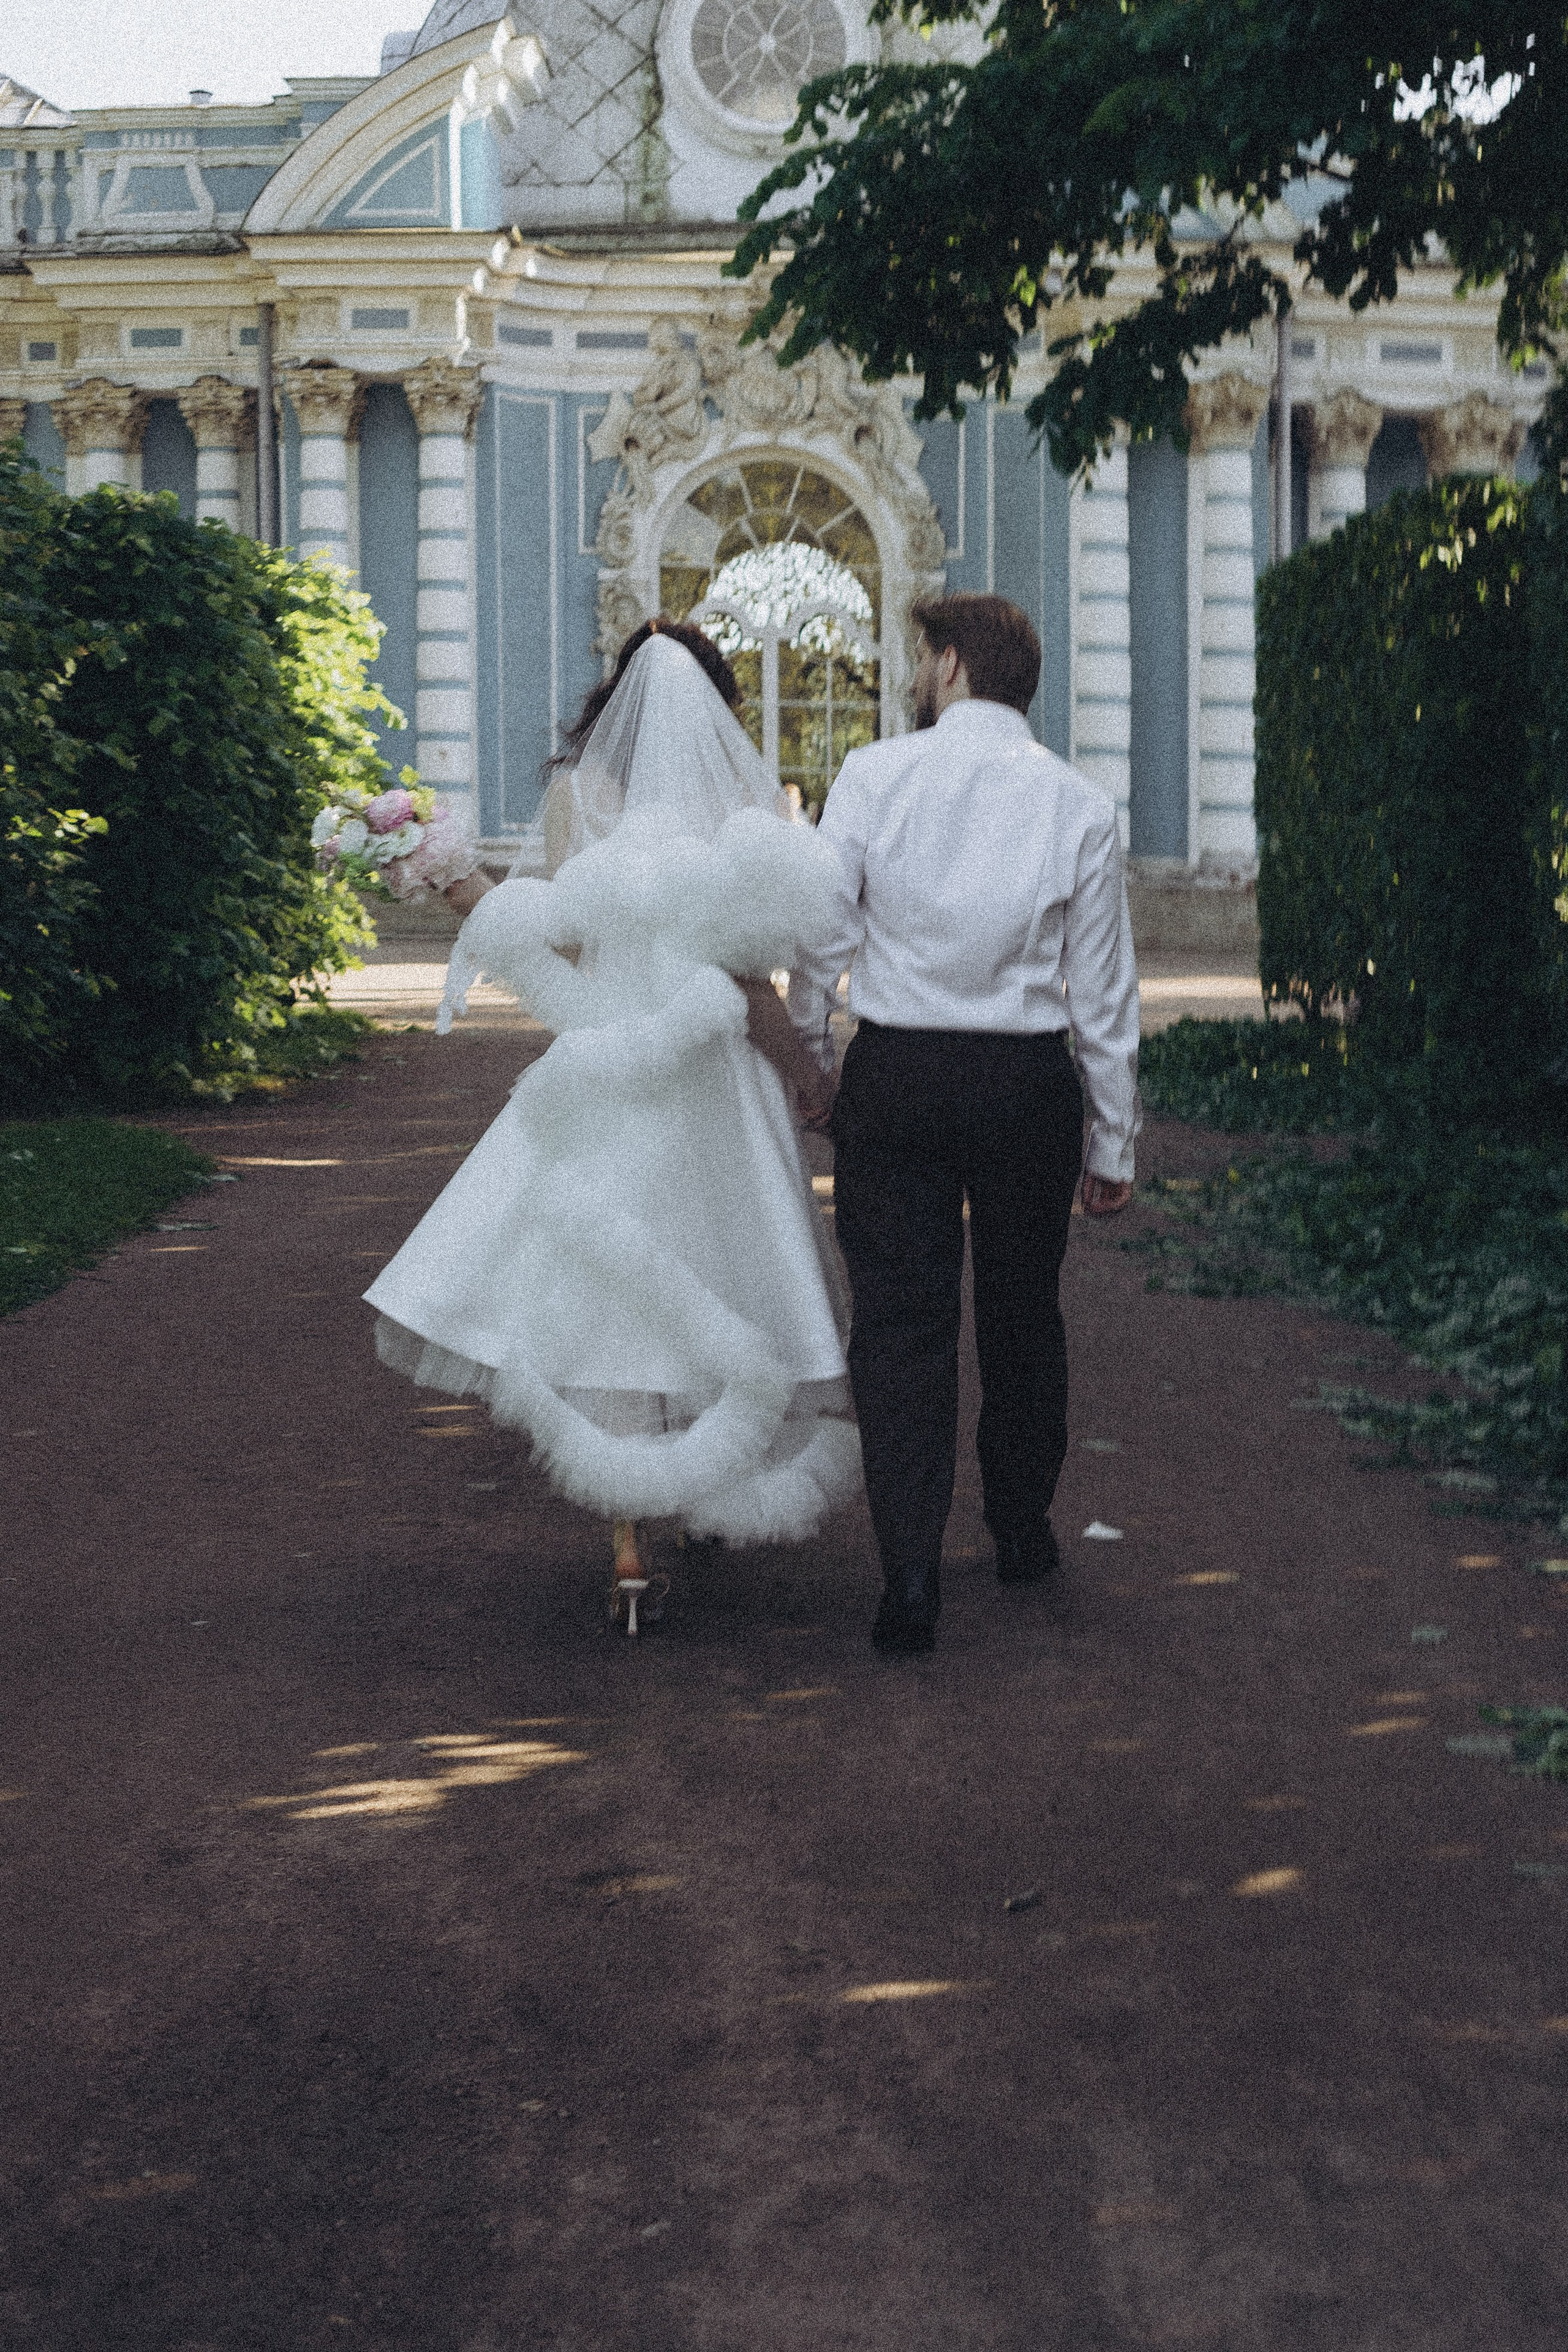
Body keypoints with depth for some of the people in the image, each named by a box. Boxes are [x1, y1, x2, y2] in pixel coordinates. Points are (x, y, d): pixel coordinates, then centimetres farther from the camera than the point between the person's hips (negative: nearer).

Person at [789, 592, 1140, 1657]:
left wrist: (809, 1065, 13)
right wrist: (1115, 1140, 9)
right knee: (1023, 1311, 18)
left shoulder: (873, 777, -5)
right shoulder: (1081, 804, -1)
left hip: (895, 1072, -1)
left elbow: (821, 939, -2)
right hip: (1030, 1082, 1)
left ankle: (911, 1573, -5)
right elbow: (1106, 990, 1)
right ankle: (1023, 1531, 34)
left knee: (901, 1320, 2)